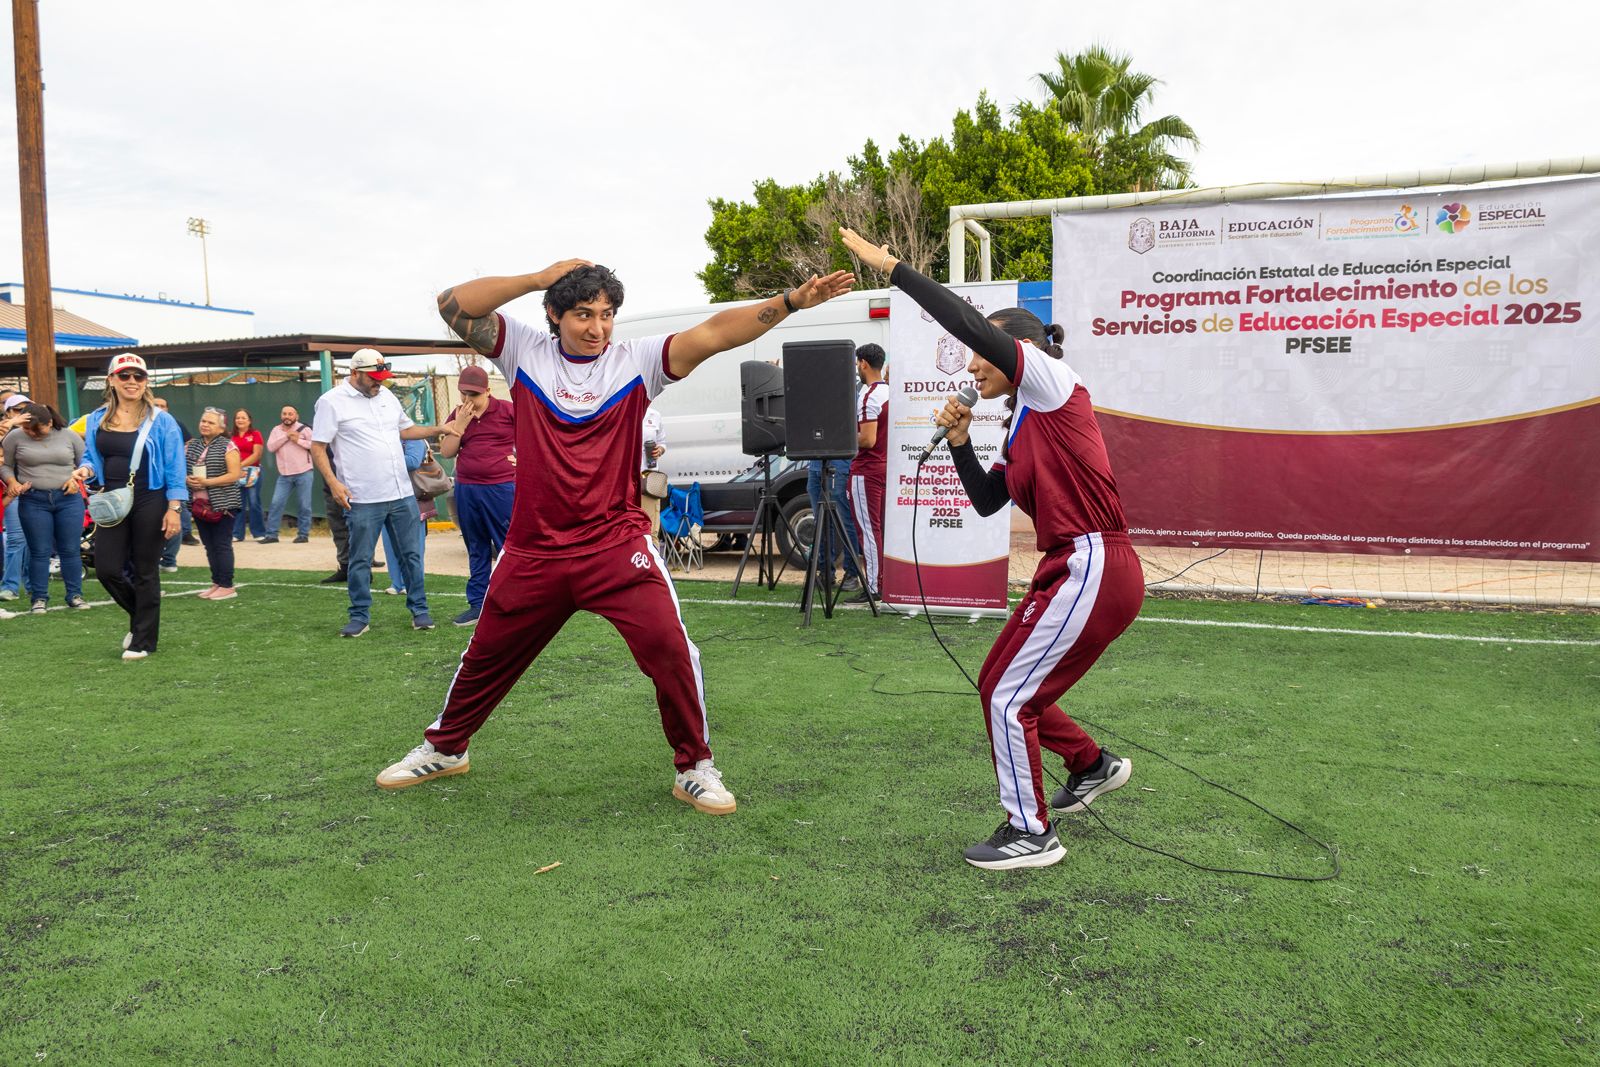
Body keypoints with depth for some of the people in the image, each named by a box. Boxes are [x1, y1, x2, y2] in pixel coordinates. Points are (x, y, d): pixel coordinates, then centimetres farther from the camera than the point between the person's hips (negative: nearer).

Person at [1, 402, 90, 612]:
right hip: (33, 501, -1)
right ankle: (39, 598, 12)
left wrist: (78, 477, -6)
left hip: (68, 499, 1)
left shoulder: (69, 436, 4)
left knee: (70, 550, 4)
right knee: (39, 552, 2)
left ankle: (75, 595, 13)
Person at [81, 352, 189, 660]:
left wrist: (173, 509, -12)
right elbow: (90, 458, 16)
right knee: (107, 570, -1)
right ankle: (141, 616, 28)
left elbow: (174, 470, -5)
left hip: (149, 504, -4)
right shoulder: (97, 420, 8)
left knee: (145, 573, 4)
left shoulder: (161, 421, -3)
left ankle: (143, 640, 16)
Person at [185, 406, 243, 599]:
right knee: (209, 546, 10)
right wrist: (187, 480, -8)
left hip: (222, 504, -6)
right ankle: (217, 583, 17)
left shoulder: (228, 446, -5)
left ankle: (227, 587, 0)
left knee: (222, 545, -4)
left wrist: (207, 482, -18)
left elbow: (234, 475, -12)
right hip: (199, 505, 6)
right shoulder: (191, 446, 12)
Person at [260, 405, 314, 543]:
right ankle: (271, 535, 6)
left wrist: (298, 440, -14)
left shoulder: (304, 429, -1)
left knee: (304, 505, 1)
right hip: (284, 475, 3)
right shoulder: (276, 430, 10)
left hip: (303, 473, -3)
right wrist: (286, 436, -10)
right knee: (276, 504, 0)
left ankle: (303, 534, 11)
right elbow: (270, 447, -4)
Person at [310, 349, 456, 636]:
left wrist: (438, 430, 10)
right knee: (360, 561, 4)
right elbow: (317, 448, -7)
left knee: (411, 555, 9)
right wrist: (333, 482, -18)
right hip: (363, 500, -5)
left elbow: (405, 429, 24)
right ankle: (360, 617, 15)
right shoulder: (331, 401, -7)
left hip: (403, 494, 5)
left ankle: (419, 610, 18)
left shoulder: (386, 395, 12)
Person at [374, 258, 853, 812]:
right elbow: (454, 304, -7)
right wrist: (539, 278, -10)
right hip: (533, 552, 2)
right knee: (486, 655, 17)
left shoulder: (636, 359, -2)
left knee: (669, 647, -16)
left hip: (616, 545, -2)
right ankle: (444, 748, 42)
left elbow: (714, 333, -14)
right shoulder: (525, 350, 2)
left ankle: (694, 767, 4)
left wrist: (791, 301, -25)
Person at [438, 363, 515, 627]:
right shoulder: (457, 416, 10)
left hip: (502, 488, -5)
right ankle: (477, 604, 19)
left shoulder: (508, 410, -2)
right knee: (476, 551, 12)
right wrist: (460, 425, -7)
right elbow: (446, 452, 4)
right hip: (466, 491, 5)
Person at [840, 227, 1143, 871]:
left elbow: (971, 326, -20)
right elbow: (987, 501, 18)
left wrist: (892, 268, -18)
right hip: (1072, 571, 10)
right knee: (1001, 686, 17)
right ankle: (1093, 767, 37)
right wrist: (960, 442, 5)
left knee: (1008, 697, -4)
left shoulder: (1053, 382, -7)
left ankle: (1031, 833, 10)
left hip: (1092, 570, -10)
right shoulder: (1022, 429, 19)